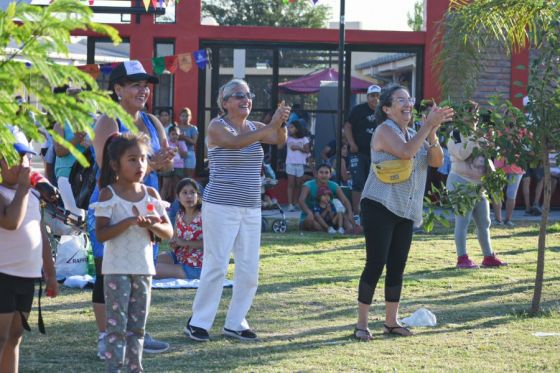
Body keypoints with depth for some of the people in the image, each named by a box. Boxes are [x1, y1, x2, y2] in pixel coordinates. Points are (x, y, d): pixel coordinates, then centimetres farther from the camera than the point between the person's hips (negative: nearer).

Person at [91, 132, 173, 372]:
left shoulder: (151, 194, 5)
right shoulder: (108, 194, -7)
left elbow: (168, 233, 7)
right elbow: (101, 234, -15)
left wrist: (153, 225, -15)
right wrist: (130, 221, -24)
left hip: (143, 268, 5)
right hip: (117, 269, -5)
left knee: (137, 326, 10)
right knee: (117, 325, -6)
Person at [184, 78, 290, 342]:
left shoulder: (254, 127, 12)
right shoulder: (217, 126, -6)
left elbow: (279, 140, -4)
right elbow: (235, 142, -26)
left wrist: (281, 124, -26)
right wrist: (271, 126, -34)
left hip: (251, 209, 6)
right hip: (221, 207, -6)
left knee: (249, 269, 5)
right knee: (216, 265, -8)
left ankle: (235, 323, 15)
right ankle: (198, 322, 1)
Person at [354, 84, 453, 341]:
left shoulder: (414, 134, 15)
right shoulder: (385, 130, -8)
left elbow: (436, 161, 4)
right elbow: (406, 152, -25)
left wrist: (432, 132, -11)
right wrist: (428, 125, -22)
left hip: (405, 211, 7)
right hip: (380, 206, -7)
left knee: (397, 267, 9)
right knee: (375, 264, -8)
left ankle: (391, 321, 18)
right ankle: (362, 324, -3)